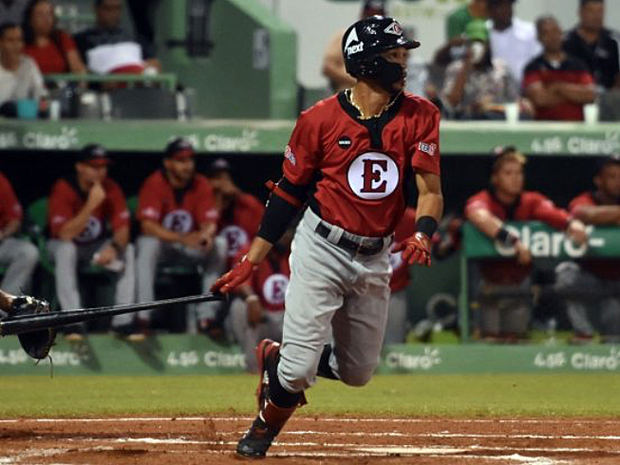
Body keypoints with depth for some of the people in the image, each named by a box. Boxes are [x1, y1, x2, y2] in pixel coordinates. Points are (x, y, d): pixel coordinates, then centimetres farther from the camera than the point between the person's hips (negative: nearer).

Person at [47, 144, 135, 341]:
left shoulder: (111, 189, -10)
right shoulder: (63, 189, -22)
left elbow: (122, 229, -14)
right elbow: (65, 235, -32)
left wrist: (114, 247, -37)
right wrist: (91, 205, -38)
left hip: (98, 247, 3)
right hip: (66, 244, -3)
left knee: (127, 250, -22)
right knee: (65, 249, -35)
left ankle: (122, 322, -22)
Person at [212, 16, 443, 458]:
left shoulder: (419, 116, -3)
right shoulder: (321, 119, -9)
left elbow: (430, 188, -7)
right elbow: (289, 191, 0)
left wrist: (422, 235, -28)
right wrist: (252, 260, -1)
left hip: (376, 259, 4)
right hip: (322, 250, -4)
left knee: (358, 371, 12)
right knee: (300, 368, -11)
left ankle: (278, 358, 38)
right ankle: (263, 430, 20)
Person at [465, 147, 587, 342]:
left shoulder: (531, 201, -2)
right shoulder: (483, 200, -12)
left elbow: (549, 211, -26)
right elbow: (479, 216, -37)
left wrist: (571, 222, -50)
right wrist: (513, 240, -49)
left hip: (520, 282, 3)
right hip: (491, 286, -3)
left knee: (515, 340, 8)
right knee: (490, 341, -2)